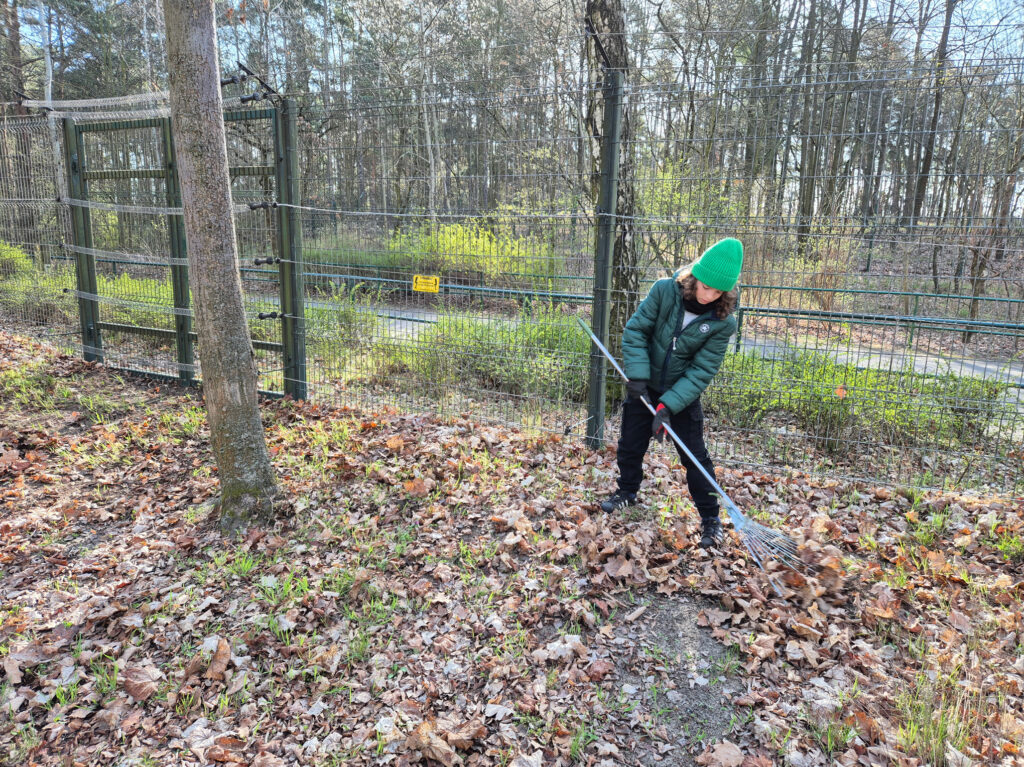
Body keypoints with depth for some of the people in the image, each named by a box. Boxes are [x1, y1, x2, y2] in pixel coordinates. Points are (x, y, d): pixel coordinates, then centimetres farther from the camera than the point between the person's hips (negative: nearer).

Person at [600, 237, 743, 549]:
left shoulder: (722, 323, -19)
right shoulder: (665, 290, -18)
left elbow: (702, 371, -18)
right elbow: (635, 329, -12)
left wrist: (668, 405, -24)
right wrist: (637, 375, -20)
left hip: (683, 394, -2)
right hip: (644, 387, 2)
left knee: (695, 456, 1)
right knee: (630, 444, 14)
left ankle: (710, 518, 18)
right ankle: (627, 492, 40)